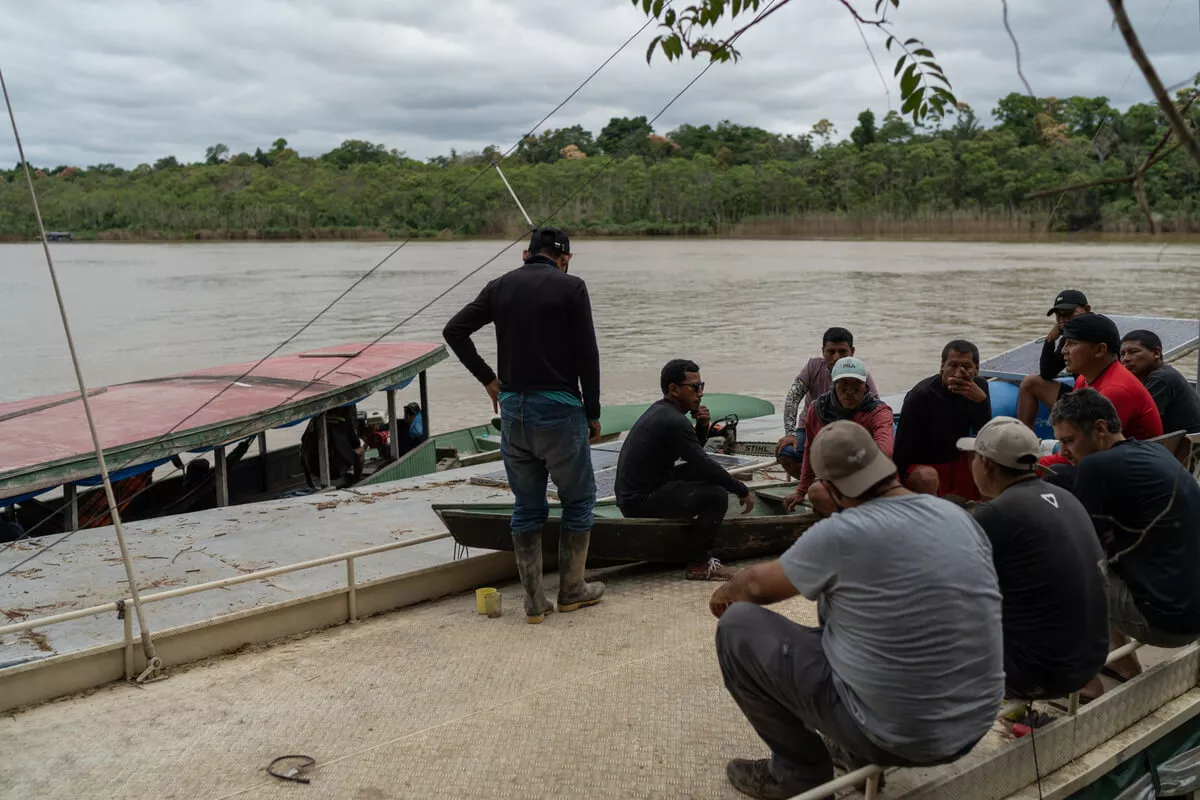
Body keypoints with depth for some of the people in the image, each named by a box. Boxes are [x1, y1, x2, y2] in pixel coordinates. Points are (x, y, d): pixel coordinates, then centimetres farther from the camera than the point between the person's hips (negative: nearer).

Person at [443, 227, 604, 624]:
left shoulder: (500, 286, 9)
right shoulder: (571, 288, -4)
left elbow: (454, 330, 4)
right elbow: (586, 355, -7)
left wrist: (488, 379, 8)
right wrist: (593, 413, 1)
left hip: (512, 407, 4)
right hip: (558, 408, -4)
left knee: (526, 507, 12)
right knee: (578, 500, 13)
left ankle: (534, 602, 15)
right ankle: (572, 590, 21)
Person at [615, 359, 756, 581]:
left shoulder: (660, 410, 12)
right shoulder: (673, 421, -19)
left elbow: (694, 452, 22)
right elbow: (706, 465, -18)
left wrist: (702, 426, 1)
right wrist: (743, 491, -6)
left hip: (632, 493, 10)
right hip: (642, 502, -10)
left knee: (699, 473, 22)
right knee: (717, 495, -16)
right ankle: (698, 564, -7)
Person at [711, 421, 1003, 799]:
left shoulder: (840, 534, -18)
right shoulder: (959, 516, 0)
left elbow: (757, 585, 0)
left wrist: (724, 593, 25)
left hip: (896, 735, -7)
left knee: (738, 626, 3)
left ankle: (800, 770, 15)